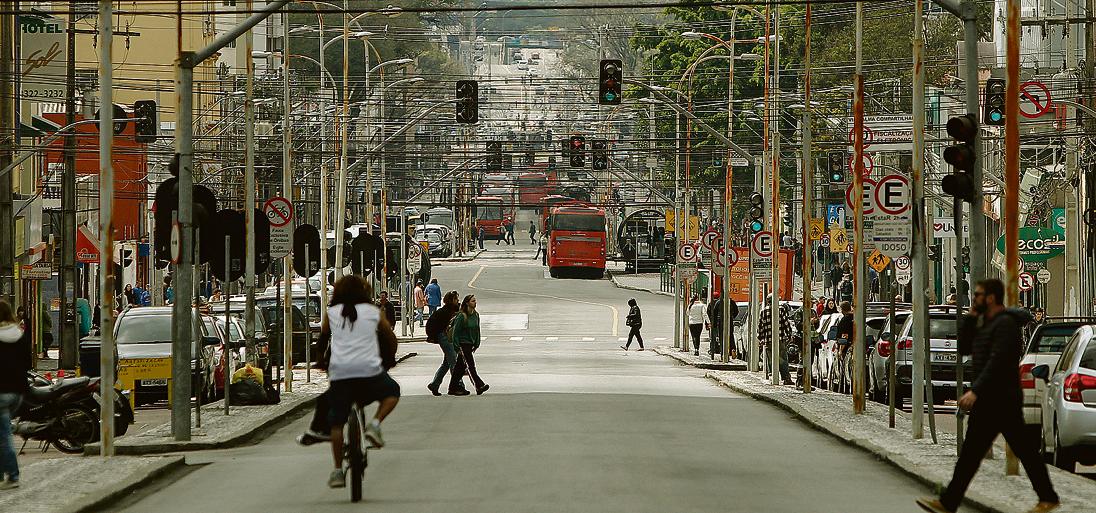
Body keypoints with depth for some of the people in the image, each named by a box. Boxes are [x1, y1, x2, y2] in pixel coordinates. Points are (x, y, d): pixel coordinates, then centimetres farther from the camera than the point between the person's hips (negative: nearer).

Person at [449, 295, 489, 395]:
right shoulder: (461, 316, -14)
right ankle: (479, 386, -19)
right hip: (463, 344, -7)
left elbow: (477, 330, 15)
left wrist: (476, 344, 12)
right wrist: (457, 346, -12)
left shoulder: (476, 315, 7)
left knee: (461, 365, 12)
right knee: (470, 365, -12)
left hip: (470, 344, 7)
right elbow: (455, 331, -11)